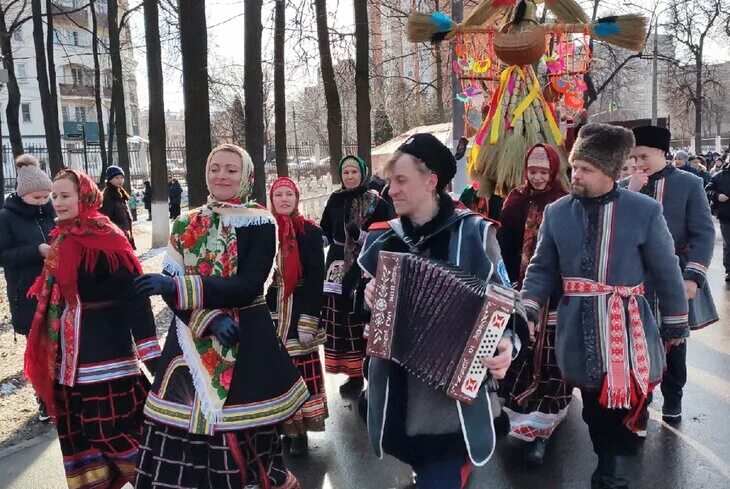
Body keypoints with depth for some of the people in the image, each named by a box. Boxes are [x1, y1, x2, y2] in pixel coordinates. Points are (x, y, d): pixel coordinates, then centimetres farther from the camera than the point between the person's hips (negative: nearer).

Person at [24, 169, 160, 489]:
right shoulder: (62, 238, 10)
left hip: (104, 343, -8)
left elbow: (132, 291, -21)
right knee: (76, 424, 16)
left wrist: (148, 349, -25)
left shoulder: (105, 236, -16)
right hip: (69, 345, 8)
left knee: (113, 422, -1)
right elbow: (55, 291, 18)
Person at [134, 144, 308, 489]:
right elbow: (172, 285, 0)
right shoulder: (185, 225, 7)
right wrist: (210, 318, -17)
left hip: (248, 341, -3)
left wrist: (178, 286, -23)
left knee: (248, 432, 2)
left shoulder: (261, 223, -4)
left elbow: (249, 287, -15)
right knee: (185, 428, 2)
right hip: (193, 341, 3)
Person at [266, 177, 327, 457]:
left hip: (299, 312, -3)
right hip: (271, 312, 3)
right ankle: (285, 427, 18)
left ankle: (300, 429, 11)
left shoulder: (310, 231, -3)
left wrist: (309, 317, -12)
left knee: (301, 369, 0)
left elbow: (316, 278, -6)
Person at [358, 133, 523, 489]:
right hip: (397, 385, 4)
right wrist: (369, 295, -6)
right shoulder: (383, 237, 3)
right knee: (415, 457, 20)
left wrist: (505, 343, -19)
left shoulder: (473, 232, -7)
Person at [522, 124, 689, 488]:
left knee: (623, 407, 4)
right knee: (594, 410, 15)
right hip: (579, 330, 3)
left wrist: (675, 325, 6)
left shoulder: (645, 211, -6)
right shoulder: (556, 212, 0)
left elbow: (667, 272, 1)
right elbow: (541, 269, 7)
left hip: (627, 328, -2)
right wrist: (527, 313, -5)